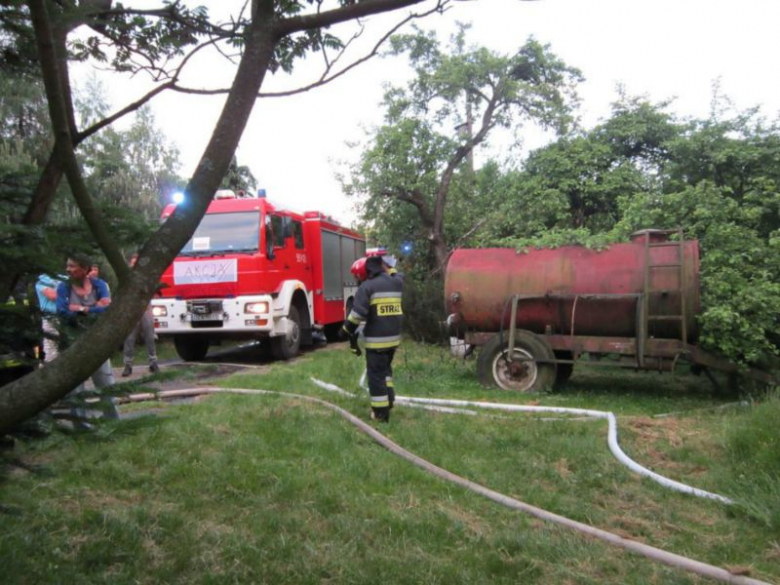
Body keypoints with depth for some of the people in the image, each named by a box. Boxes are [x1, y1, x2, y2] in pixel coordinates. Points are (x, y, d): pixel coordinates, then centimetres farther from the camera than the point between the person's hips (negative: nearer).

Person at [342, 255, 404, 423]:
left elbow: (357, 313, -17)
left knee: (376, 374, 3)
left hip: (376, 339, -6)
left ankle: (381, 412, 7)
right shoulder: (396, 284, 7)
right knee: (385, 368, 28)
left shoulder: (367, 286, -11)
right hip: (394, 337, 7)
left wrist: (351, 333, -9)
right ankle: (389, 398, 26)